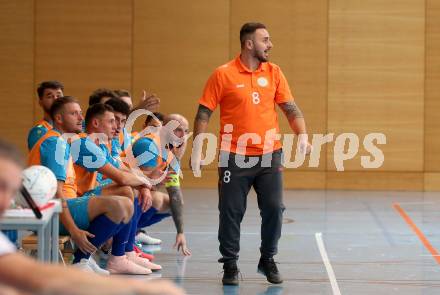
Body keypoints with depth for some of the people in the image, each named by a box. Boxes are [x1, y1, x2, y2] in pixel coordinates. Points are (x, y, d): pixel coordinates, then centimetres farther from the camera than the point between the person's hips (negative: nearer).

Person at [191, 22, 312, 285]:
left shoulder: (274, 72, 5)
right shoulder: (223, 75, -5)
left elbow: (291, 108, 7)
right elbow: (204, 114, -3)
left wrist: (302, 135, -8)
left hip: (270, 155, 3)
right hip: (235, 156, -3)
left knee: (274, 209, 2)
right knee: (231, 212, 2)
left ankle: (268, 260, 20)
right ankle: (230, 265, 15)